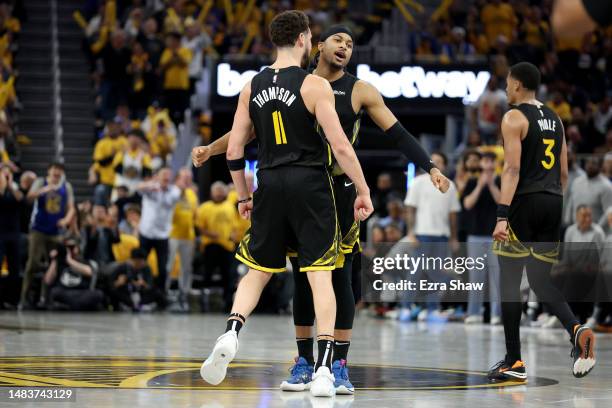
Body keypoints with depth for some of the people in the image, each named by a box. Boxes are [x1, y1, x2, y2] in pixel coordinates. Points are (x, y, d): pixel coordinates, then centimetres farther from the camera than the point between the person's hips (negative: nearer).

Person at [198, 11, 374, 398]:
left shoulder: (252, 87, 7)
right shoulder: (315, 85, -6)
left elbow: (234, 150, 8)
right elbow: (340, 145, -12)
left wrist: (243, 196, 20)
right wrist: (363, 191, -4)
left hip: (270, 183, 4)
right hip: (310, 183, -4)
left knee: (257, 271, 16)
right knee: (320, 275, -1)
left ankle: (231, 334, -9)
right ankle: (323, 370, -5)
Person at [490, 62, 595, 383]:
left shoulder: (514, 118, -6)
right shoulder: (554, 119, 17)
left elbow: (512, 169, -16)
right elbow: (563, 172, 18)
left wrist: (502, 215, -21)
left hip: (524, 202, -7)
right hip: (553, 203, 7)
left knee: (510, 281, 1)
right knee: (541, 281, 13)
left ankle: (514, 362, 2)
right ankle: (577, 329, -13)